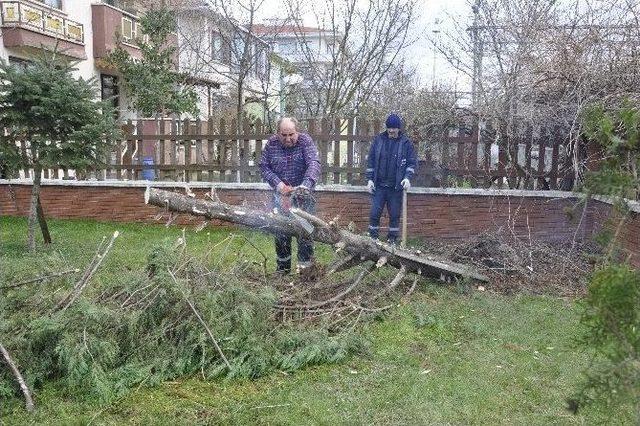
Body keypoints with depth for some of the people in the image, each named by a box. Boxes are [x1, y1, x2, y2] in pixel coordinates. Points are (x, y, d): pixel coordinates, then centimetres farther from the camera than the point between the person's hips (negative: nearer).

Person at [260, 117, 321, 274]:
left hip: (303, 196, -3)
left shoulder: (305, 141, -10)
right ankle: (283, 268, 22)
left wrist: (306, 185, -38)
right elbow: (264, 166, 0)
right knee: (280, 233, 8)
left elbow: (314, 165, -22)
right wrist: (279, 185, -13)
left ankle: (305, 266, 4)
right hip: (281, 194, 3)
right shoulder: (272, 143, -1)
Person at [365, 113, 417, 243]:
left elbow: (412, 163, 3)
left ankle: (392, 240, 18)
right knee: (375, 213, -2)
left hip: (396, 186, -1)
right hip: (379, 185, 1)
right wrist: (369, 179, 2)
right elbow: (371, 160, 8)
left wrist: (408, 177, -13)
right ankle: (373, 239, 10)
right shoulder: (378, 140, 5)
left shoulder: (406, 143, 1)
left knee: (395, 215, 5)